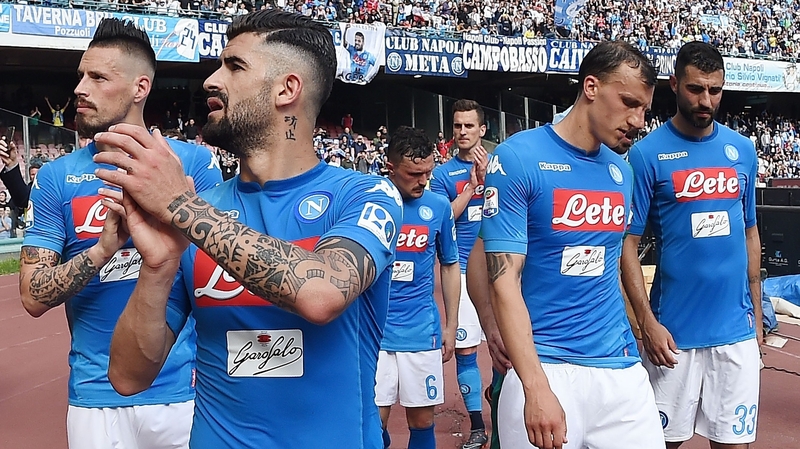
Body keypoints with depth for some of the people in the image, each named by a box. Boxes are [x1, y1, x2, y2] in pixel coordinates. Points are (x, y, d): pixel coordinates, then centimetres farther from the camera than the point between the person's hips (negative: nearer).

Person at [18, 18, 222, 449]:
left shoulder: (192, 161, -3)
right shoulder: (55, 178, 1)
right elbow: (35, 297, -4)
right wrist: (102, 250, -19)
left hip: (185, 388, -1)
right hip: (97, 394, 1)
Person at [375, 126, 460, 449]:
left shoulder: (439, 206, -1)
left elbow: (450, 265, 10)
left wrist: (451, 326, 10)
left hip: (422, 332, 2)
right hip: (373, 331, -1)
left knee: (422, 421, 10)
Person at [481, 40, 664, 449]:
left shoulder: (621, 172, 9)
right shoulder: (518, 158, -10)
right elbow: (504, 280, -15)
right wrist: (537, 388, -21)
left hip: (622, 369, 6)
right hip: (545, 368, -5)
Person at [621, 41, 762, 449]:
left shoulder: (742, 149, 6)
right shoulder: (647, 153, -7)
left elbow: (749, 233, 14)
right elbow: (628, 243, -8)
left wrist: (756, 313, 12)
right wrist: (647, 322, -14)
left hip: (737, 329, 4)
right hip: (674, 331, -3)